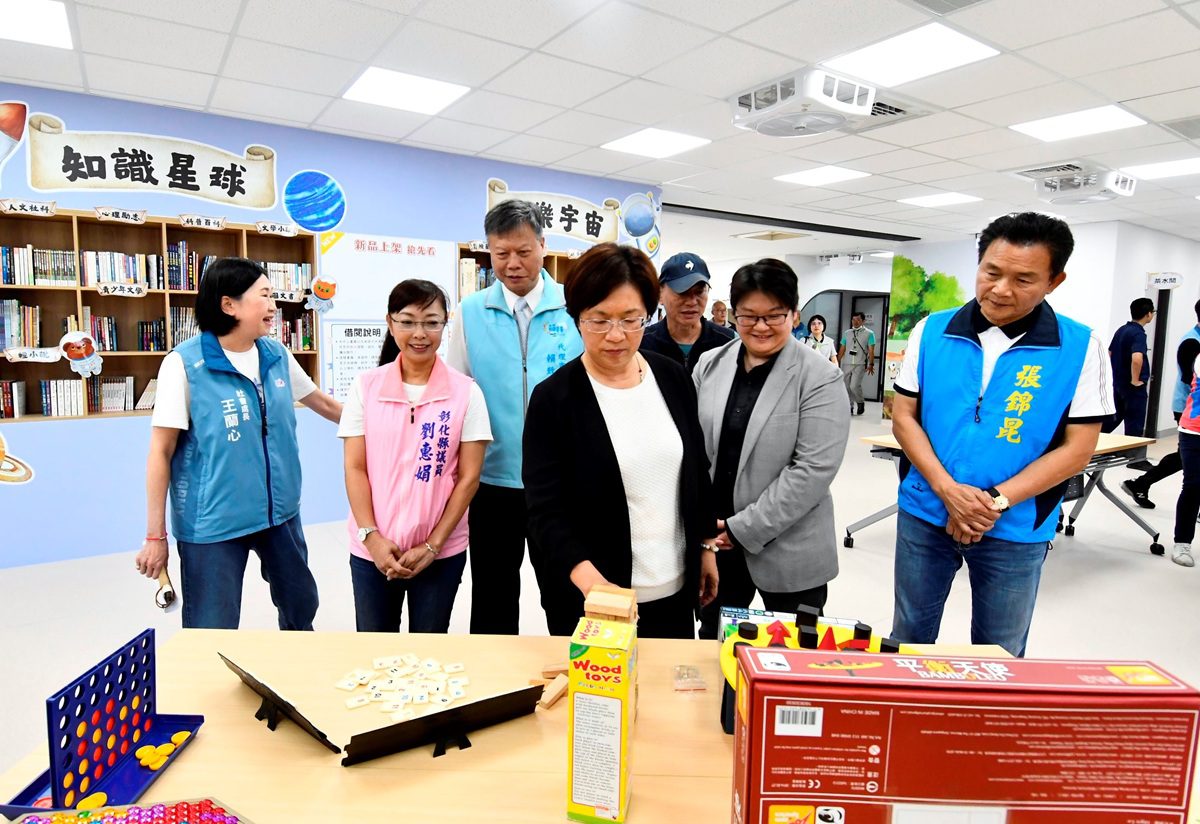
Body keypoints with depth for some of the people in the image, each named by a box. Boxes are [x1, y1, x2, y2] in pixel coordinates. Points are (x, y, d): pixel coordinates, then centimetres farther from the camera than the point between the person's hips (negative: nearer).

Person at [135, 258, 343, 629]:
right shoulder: (185, 363, -14)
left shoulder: (277, 355, 1)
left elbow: (322, 402, 17)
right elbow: (161, 453, -11)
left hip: (280, 511, 6)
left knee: (302, 606, 21)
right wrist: (155, 535, -10)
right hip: (212, 521, -5)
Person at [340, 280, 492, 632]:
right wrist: (371, 536, -10)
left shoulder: (466, 392, -5)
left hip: (442, 551, -1)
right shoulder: (365, 386, -1)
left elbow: (468, 477, -5)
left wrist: (432, 545, -9)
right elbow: (355, 469, 0)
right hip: (372, 549, 1)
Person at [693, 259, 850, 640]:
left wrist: (745, 529, -17)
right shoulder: (709, 365, 3)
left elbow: (813, 470, -17)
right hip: (713, 540, 4)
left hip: (788, 548, -3)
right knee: (713, 643, 20)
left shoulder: (820, 377, -11)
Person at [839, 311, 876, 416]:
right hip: (846, 364, 4)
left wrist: (871, 364, -11)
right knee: (847, 387, 3)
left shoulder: (869, 333, 2)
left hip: (860, 364, -4)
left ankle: (860, 402, 10)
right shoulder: (847, 333, 12)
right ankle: (849, 407, 16)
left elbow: (871, 350, -2)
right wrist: (837, 362, 9)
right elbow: (842, 349, 14)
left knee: (854, 386, -15)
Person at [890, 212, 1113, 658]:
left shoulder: (1080, 348, -6)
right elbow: (904, 416, -1)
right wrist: (947, 490, -15)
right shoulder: (932, 332, -2)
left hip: (1015, 530, -1)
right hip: (924, 515, 2)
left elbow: (1077, 448, -6)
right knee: (908, 639, 16)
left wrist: (997, 500, -17)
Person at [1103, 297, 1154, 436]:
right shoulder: (1138, 333, -18)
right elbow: (1137, 359, -34)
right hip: (1134, 387, -8)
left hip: (1118, 382, 8)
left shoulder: (1121, 330, 8)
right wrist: (1135, 380, -22)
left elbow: (1109, 354, 19)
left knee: (1115, 416, 19)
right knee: (1134, 425, 2)